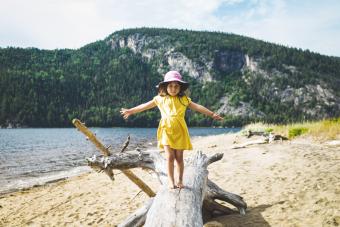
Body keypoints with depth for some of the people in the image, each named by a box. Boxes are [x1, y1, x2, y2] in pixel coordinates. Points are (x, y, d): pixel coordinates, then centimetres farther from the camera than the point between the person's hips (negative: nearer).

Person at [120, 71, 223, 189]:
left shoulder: (184, 99, 5)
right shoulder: (160, 99, 6)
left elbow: (197, 107, 4)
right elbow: (145, 106, 12)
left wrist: (212, 114, -2)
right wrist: (130, 111, 15)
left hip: (179, 131, 0)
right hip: (166, 130, 0)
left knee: (179, 157, 5)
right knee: (170, 157, -5)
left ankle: (180, 180, 16)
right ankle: (171, 181, 2)